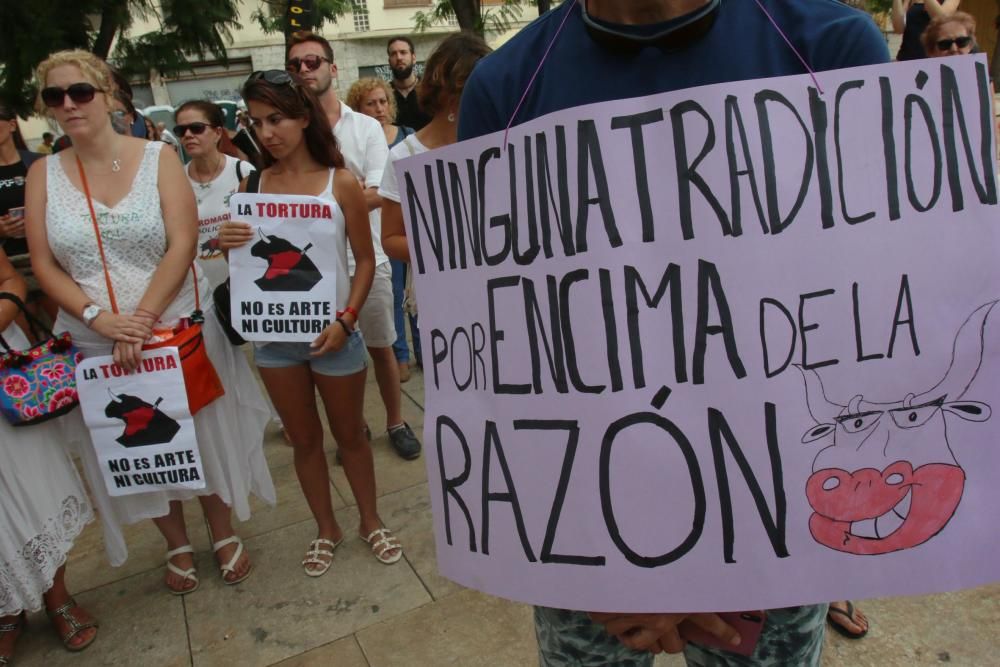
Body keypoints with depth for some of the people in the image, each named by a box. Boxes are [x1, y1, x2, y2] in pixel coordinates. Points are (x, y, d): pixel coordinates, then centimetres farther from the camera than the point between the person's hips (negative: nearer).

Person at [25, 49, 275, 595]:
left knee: (204, 433, 10)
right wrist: (99, 318, -17)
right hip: (95, 341, 2)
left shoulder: (158, 157, -5)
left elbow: (182, 246, -13)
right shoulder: (43, 174, 2)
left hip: (179, 327, -2)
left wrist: (141, 320, -20)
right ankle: (177, 545, 35)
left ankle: (223, 534, 33)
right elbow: (44, 265, -1)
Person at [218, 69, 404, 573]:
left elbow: (365, 260, -5)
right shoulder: (252, 186, 1)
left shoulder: (340, 182, -7)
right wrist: (227, 244, -15)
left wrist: (346, 319, -17)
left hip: (332, 328, -3)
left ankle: (370, 521, 36)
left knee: (349, 434, 14)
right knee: (303, 439, 16)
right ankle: (326, 530, 36)